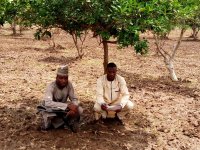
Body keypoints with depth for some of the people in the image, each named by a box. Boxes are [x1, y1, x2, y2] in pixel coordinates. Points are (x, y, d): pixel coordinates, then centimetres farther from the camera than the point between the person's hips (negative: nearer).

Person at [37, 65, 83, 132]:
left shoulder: (69, 84, -17)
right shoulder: (51, 86, -29)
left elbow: (74, 99, -11)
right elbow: (48, 103, -44)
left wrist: (73, 109, -34)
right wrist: (68, 105, -49)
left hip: (63, 108, 4)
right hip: (50, 108, -3)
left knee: (79, 110, -21)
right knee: (48, 115, -38)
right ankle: (47, 124, -4)